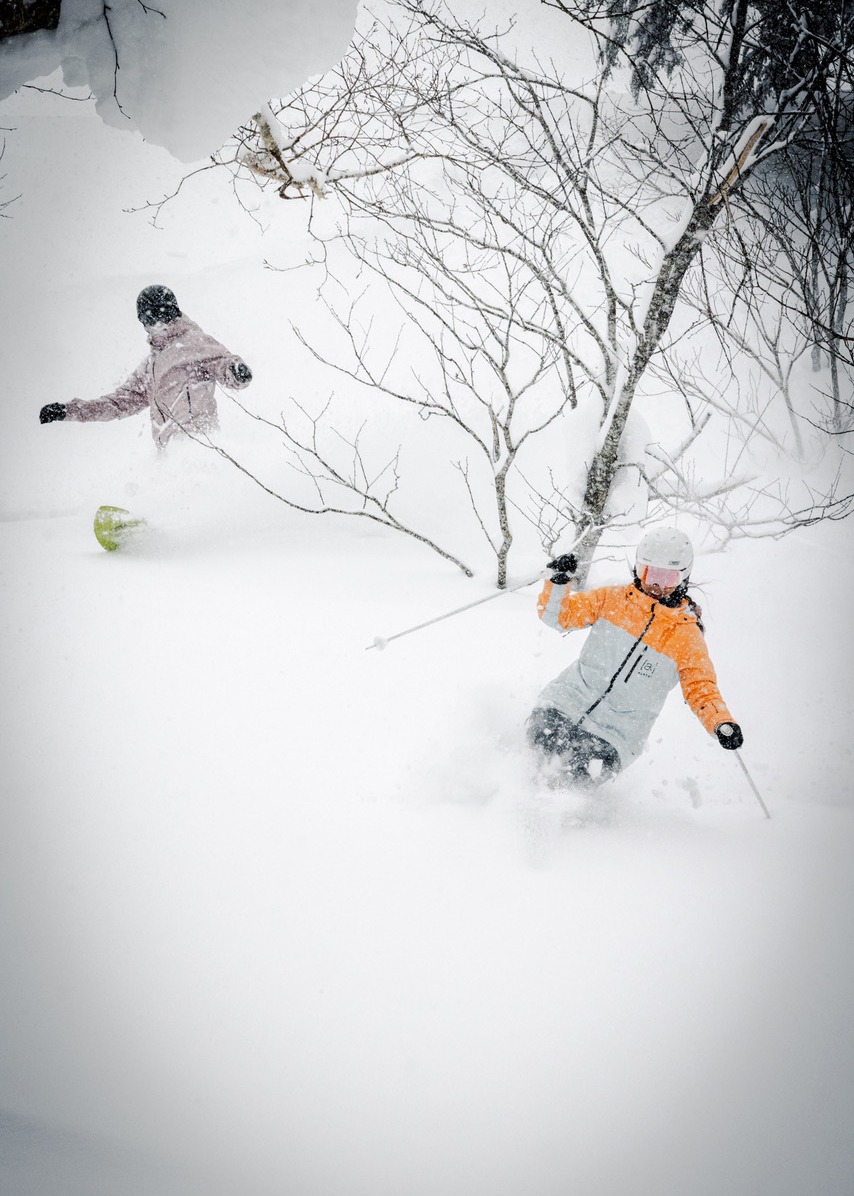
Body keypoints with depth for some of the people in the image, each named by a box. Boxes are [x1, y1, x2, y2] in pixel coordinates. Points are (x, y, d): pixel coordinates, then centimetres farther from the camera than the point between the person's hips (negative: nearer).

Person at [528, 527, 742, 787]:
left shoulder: (686, 635, 0)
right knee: (544, 734, -25)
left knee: (582, 773, -24)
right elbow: (557, 614, 6)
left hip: (620, 728, -2)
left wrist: (722, 723, -21)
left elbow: (701, 689, -1)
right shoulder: (613, 599, 4)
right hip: (575, 695, 2)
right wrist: (559, 582, -15)